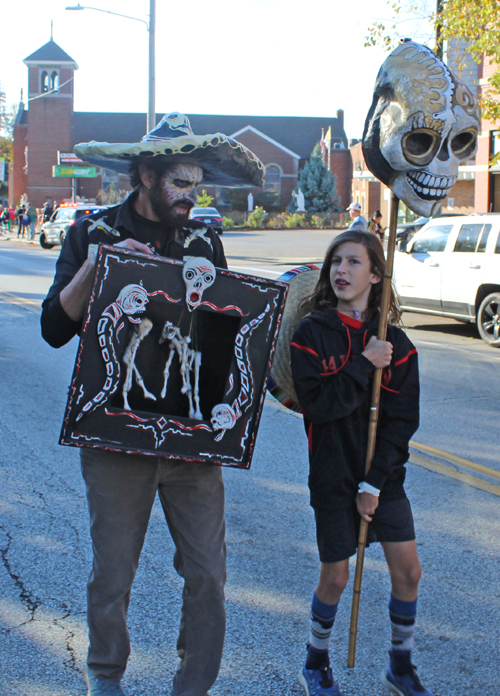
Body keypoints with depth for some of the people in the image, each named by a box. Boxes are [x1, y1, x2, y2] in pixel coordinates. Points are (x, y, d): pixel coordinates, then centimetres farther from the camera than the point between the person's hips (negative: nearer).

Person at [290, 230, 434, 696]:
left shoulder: (394, 342, -1)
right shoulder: (312, 333, -7)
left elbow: (402, 420, -4)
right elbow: (317, 405, -18)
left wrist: (374, 483, -10)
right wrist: (364, 365, -20)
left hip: (384, 474, 3)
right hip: (333, 476, -2)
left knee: (407, 571, 2)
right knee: (335, 576, 4)